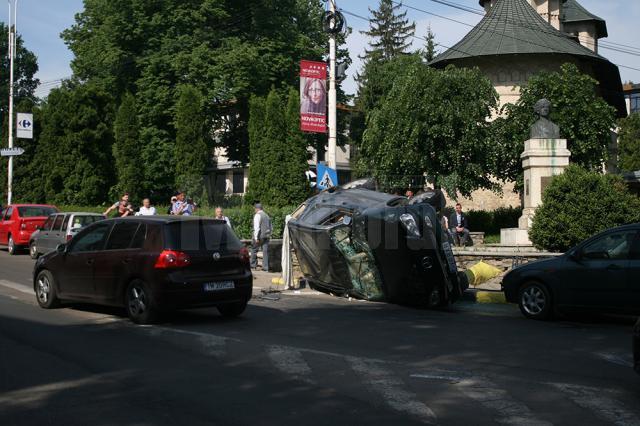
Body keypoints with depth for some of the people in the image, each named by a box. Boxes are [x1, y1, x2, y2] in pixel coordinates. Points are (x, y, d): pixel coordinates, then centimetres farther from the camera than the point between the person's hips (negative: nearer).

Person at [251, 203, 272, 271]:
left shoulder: (257, 215, -7)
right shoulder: (267, 216, 18)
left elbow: (257, 227, -15)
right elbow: (270, 228, 21)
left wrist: (256, 238, -16)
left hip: (260, 235, -7)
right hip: (267, 236, 7)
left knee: (254, 249, 6)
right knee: (265, 251, 4)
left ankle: (253, 264, 11)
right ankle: (265, 267, 1)